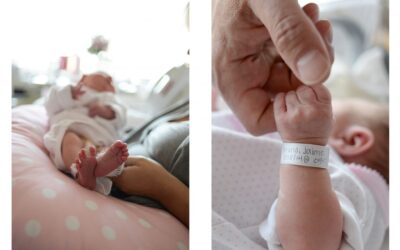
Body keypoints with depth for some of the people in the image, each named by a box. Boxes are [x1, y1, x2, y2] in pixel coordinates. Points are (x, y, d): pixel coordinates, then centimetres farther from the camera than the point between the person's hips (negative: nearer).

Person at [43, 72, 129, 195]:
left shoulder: (109, 98, 44)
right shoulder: (69, 91, 40)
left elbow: (120, 118, 22)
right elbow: (51, 105, 19)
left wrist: (107, 111, 1)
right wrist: (69, 94, 2)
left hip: (100, 137, 2)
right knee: (71, 140, -36)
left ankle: (101, 163, -68)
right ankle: (81, 171, -66)